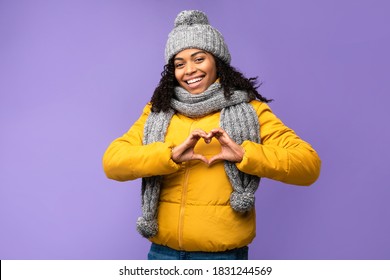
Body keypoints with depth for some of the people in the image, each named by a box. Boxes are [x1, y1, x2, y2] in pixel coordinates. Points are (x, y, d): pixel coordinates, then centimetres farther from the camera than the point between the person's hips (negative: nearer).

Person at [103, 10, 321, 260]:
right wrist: (171, 155, -20)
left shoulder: (248, 109, -1)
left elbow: (308, 164, -8)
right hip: (163, 251, 3)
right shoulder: (158, 112, 6)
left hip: (224, 253, -2)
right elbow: (112, 162, -6)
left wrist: (244, 154, -22)